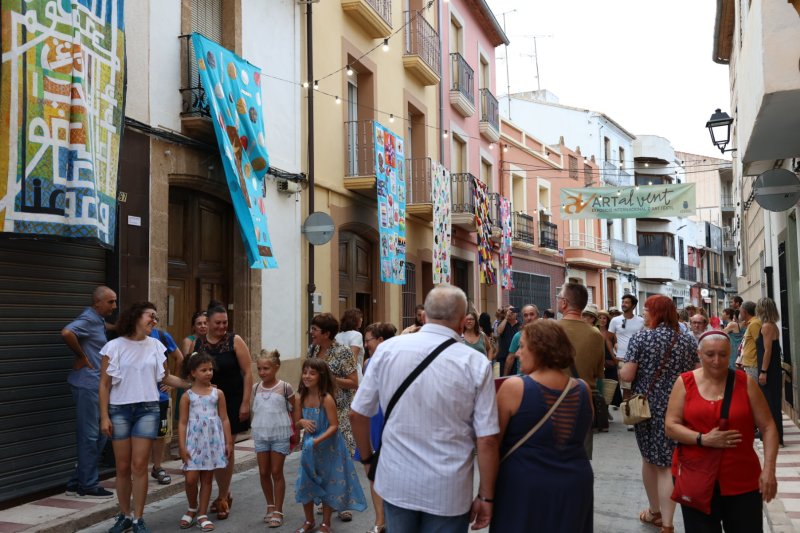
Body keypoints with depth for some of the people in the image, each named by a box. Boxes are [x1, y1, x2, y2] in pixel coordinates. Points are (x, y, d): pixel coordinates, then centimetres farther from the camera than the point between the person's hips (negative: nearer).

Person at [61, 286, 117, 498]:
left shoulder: (98, 321, 15)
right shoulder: (88, 319, -13)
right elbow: (66, 333, -30)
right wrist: (81, 356, -18)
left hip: (96, 384, 10)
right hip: (87, 384, -10)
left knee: (98, 435, 14)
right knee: (89, 435, -1)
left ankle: (77, 482, 22)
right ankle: (88, 485, 9)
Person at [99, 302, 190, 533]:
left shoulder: (156, 346, 5)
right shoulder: (114, 346, -3)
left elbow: (166, 378, 13)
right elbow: (104, 385, -1)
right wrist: (104, 416, -6)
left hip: (147, 410, 1)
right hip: (120, 410, -1)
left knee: (139, 466, -2)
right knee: (123, 467, 6)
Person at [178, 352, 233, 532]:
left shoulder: (218, 393, 3)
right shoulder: (187, 396, -2)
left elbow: (224, 419, 5)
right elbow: (183, 423, -2)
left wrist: (228, 442, 1)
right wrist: (182, 447, -8)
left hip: (213, 441, 1)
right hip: (194, 441, -1)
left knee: (207, 478, 7)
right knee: (191, 478, -4)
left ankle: (202, 514, 17)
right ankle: (192, 509, 23)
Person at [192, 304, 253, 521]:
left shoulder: (235, 341, -6)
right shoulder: (197, 343, 3)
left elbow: (247, 373, -7)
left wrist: (245, 403, -11)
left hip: (231, 402, -3)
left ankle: (223, 497, 14)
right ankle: (225, 494, 27)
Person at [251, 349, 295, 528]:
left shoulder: (285, 388, -9)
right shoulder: (255, 388, 2)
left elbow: (295, 410, 0)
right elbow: (252, 410, 13)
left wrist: (295, 431, 1)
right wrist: (255, 427, 6)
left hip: (280, 435, -4)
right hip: (260, 435, 4)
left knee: (276, 472, 3)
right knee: (263, 473, 9)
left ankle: (278, 511, 12)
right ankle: (270, 506, 27)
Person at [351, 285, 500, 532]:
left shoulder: (387, 349, -6)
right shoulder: (476, 363, -11)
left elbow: (358, 414, 1)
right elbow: (487, 440, -11)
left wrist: (367, 457, 17)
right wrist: (485, 497, 0)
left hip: (395, 480, 2)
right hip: (448, 492, -2)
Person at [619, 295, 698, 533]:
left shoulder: (641, 337, -9)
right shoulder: (688, 340, 0)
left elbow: (627, 375, -11)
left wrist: (620, 371, 10)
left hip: (646, 405, -1)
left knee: (649, 458, 17)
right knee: (668, 462, 3)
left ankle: (655, 512, 33)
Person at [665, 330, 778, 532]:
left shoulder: (745, 382, 0)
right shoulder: (685, 382, 0)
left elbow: (768, 427, 1)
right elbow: (670, 426, -3)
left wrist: (769, 469, -9)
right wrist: (703, 439, -17)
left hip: (742, 479, 0)